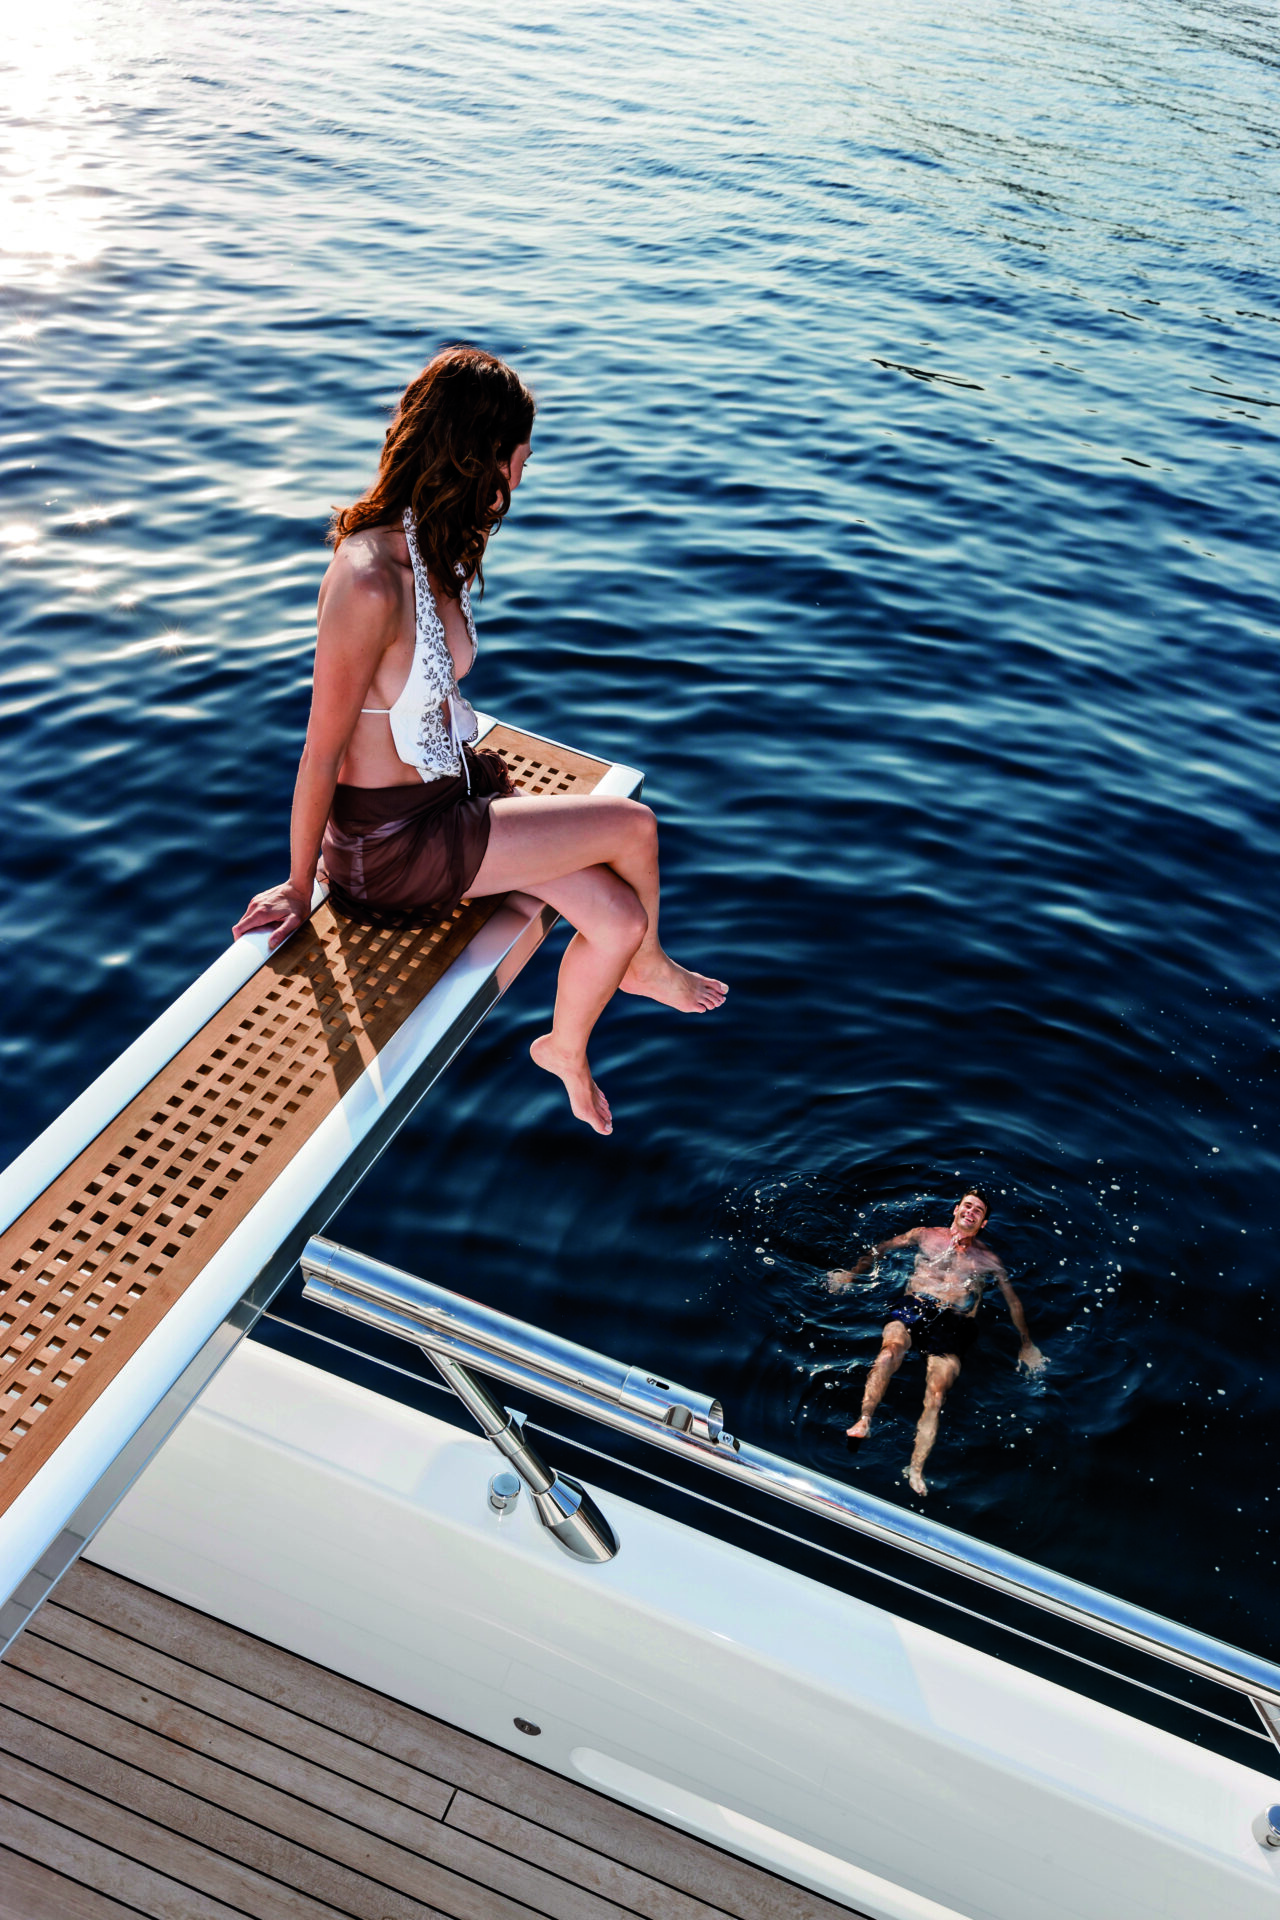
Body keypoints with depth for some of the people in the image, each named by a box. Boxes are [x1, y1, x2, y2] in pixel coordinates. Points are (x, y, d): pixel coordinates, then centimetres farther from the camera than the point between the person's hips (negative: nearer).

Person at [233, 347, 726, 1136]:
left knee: (619, 918, -3)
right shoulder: (371, 581, -28)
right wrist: (299, 886, -11)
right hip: (390, 841, -8)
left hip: (454, 788, 9)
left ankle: (566, 1052, 26)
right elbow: (322, 751, -20)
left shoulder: (434, 547, 2)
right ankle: (649, 968, 20)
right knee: (633, 826, -12)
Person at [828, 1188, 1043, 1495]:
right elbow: (880, 1249, 24)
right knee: (891, 1349, -36)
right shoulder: (925, 1235, 22)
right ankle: (864, 1422, -41)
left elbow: (1013, 1300, 24)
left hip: (955, 1321, 0)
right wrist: (851, 1273, 12)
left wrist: (1027, 1345, 17)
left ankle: (916, 1471, -31)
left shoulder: (989, 1259, 23)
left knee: (936, 1393, -25)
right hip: (913, 1307, 0)